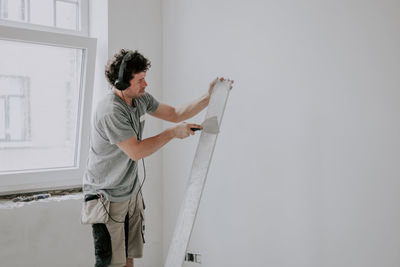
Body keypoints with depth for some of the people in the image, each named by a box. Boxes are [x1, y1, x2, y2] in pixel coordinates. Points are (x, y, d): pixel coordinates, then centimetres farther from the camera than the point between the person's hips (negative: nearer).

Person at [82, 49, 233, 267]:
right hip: (107, 198, -8)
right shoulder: (111, 112, -26)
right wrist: (172, 133, -16)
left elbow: (175, 114, 11)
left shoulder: (141, 99, 2)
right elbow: (136, 152, -25)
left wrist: (208, 98, 2)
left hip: (132, 193, 8)